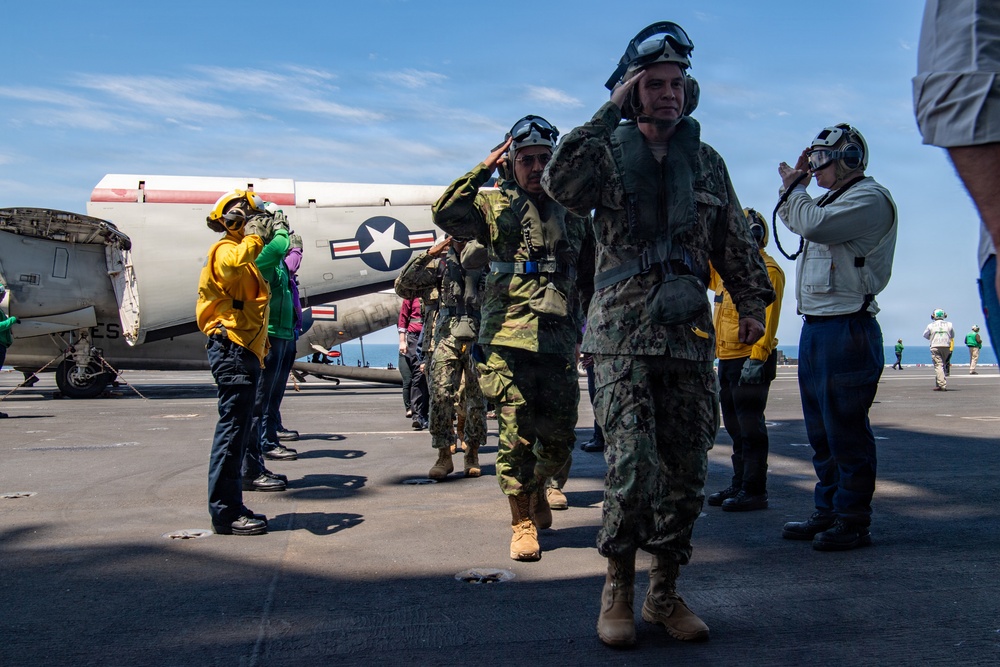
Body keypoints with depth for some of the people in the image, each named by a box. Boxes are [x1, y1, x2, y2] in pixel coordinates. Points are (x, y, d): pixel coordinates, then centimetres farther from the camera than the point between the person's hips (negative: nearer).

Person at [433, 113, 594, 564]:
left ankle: (537, 487, 39)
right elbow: (445, 214, -14)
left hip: (560, 343, 3)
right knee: (516, 437, -1)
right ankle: (522, 522, 15)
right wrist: (485, 167, -10)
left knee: (560, 438, 9)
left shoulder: (573, 211, 14)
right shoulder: (494, 205, 5)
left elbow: (590, 278, 21)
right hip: (508, 341, -3)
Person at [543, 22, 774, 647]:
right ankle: (618, 589, 9)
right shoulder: (609, 153, 3)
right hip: (622, 336, -4)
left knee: (686, 473, 6)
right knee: (633, 466, -12)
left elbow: (736, 241, 20)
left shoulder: (707, 162, 15)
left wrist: (752, 302, 12)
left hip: (690, 337, 4)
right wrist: (609, 111, -14)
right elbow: (560, 182, -19)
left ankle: (665, 591, 21)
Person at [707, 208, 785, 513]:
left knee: (750, 427, -5)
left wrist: (756, 359, -24)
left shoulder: (766, 270, -10)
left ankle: (754, 491, 1)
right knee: (735, 427, 14)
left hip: (750, 360, -9)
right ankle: (739, 484, 24)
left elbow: (767, 320, -18)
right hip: (727, 360, 9)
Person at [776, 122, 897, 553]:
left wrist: (794, 188, -5)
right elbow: (794, 222, 35)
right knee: (821, 431, 14)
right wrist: (794, 188, 19)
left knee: (846, 432, -5)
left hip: (847, 331, -10)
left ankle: (853, 522, 4)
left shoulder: (870, 198, -9)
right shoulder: (834, 200, 21)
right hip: (815, 328, 10)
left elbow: (812, 224, -23)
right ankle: (827, 512, 24)